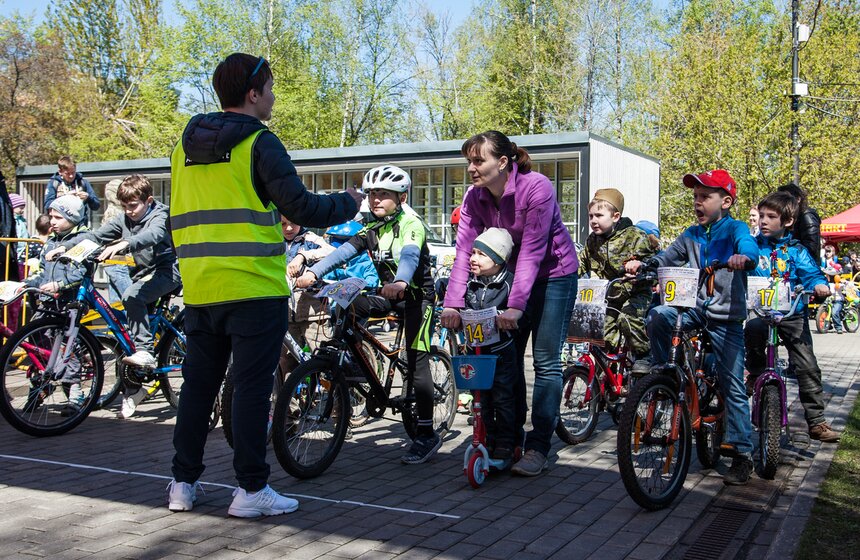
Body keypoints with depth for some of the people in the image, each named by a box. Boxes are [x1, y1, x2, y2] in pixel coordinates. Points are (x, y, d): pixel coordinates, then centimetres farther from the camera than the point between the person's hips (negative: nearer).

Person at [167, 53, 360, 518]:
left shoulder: (186, 145, 13)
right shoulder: (259, 143, -8)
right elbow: (300, 207, -13)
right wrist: (348, 204, 3)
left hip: (199, 287, 7)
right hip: (253, 288, -6)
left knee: (198, 383, 13)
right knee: (252, 387, 0)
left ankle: (183, 483, 19)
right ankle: (251, 489, 5)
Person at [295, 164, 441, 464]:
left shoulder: (411, 224, -13)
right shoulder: (371, 230, 6)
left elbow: (410, 256, -34)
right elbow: (343, 252, -9)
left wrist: (400, 283, -56)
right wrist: (313, 272, -26)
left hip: (417, 295, -6)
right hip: (389, 295, 7)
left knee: (417, 363, -10)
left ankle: (427, 434, -6)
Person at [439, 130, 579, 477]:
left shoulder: (537, 188, -27)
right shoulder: (475, 197, -11)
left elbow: (532, 250, -32)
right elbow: (464, 250, -17)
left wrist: (515, 306, -39)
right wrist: (452, 304, -29)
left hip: (554, 275, -5)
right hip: (513, 274, 6)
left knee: (546, 360, -6)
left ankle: (538, 447, -1)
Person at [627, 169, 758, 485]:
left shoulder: (735, 228, -4)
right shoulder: (691, 235, 13)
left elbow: (749, 246, -24)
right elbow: (668, 257, 9)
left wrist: (743, 257, -48)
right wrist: (643, 264, -11)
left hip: (726, 317, -4)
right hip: (695, 308, 4)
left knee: (733, 386, -3)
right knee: (658, 316, -27)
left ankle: (741, 452, 5)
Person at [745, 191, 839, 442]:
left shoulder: (795, 250, 7)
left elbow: (811, 273, -2)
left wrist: (819, 285, -23)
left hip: (792, 312, 1)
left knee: (808, 367, -4)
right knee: (753, 328, -36)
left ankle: (817, 421, 6)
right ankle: (755, 373, -9)